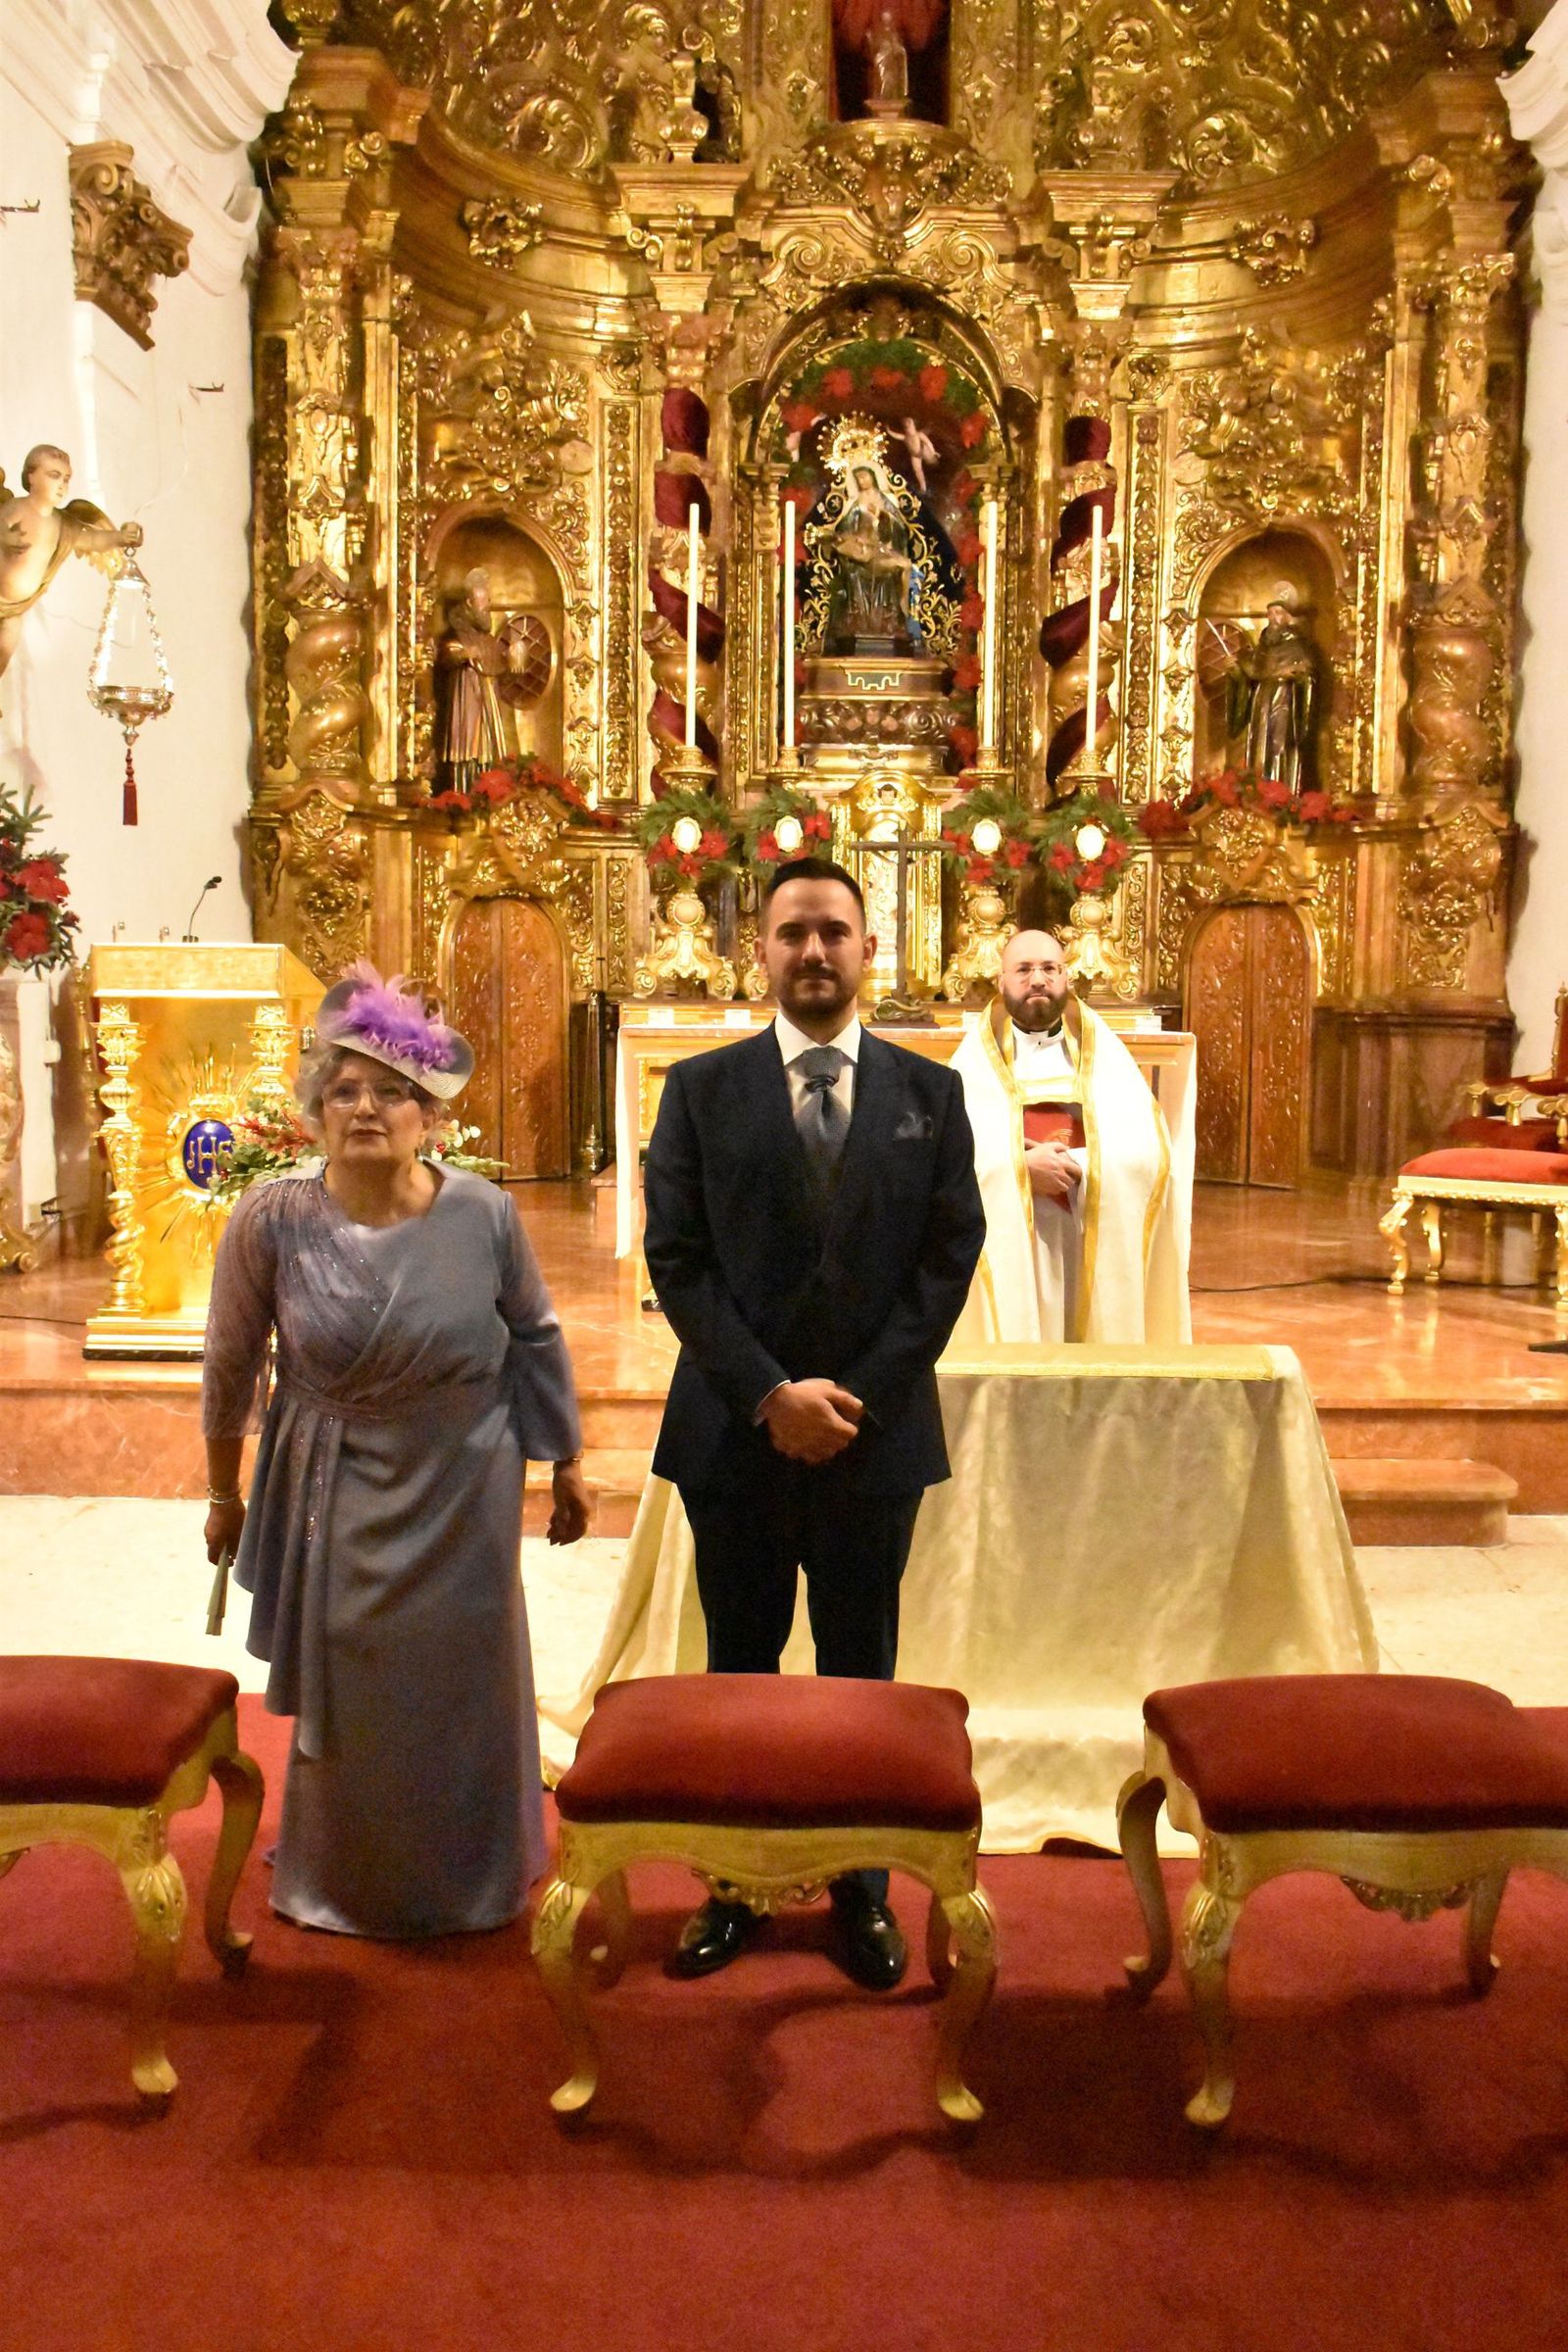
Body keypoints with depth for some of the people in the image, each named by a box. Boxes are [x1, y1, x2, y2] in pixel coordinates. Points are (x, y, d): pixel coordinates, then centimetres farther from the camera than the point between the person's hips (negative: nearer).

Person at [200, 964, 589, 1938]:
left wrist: (567, 1466, 6)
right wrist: (225, 1495, 7)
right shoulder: (272, 1221, -15)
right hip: (336, 1496, 0)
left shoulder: (483, 1214, -14)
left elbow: (537, 1339, 0)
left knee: (467, 1689, 15)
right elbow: (232, 1364, -2)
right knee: (345, 1697, 14)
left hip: (464, 1493, 0)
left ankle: (473, 1877, 41)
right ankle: (344, 1883, 41)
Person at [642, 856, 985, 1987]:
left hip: (877, 1429, 1)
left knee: (861, 1674, 12)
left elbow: (952, 1253, -1)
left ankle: (862, 1891, 26)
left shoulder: (929, 1091, 3)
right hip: (735, 1430, 0)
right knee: (738, 1670, 12)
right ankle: (734, 1885, 26)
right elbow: (677, 1256, -4)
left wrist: (857, 1393, -10)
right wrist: (769, 1393, -14)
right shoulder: (701, 1088, 1)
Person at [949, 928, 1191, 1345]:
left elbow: (1149, 1153, -2)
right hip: (1005, 1247, -1)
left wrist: (1069, 1164, -13)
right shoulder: (975, 1061, 6)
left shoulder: (1102, 1054, 10)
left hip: (1095, 1249, 1)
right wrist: (1022, 1167, -18)